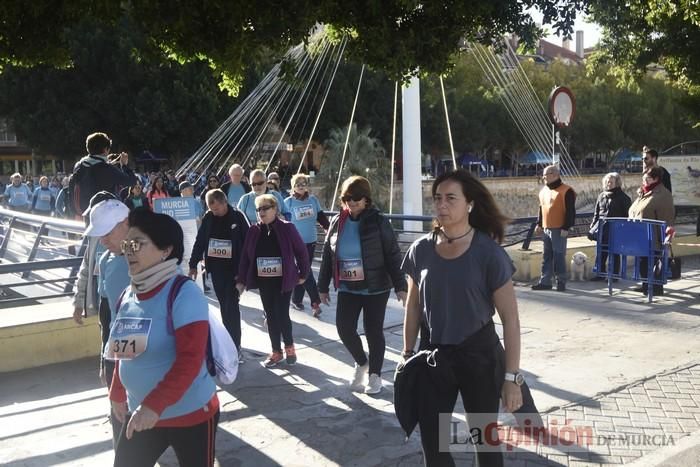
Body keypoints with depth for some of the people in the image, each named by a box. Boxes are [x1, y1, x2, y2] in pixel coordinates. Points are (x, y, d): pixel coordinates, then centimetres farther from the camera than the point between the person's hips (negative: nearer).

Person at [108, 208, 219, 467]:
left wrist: (154, 405, -29)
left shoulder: (184, 293, -19)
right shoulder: (128, 296, 3)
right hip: (140, 413, 6)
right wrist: (118, 394, 22)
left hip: (190, 414, -6)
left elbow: (190, 360, -26)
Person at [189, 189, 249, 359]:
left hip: (233, 269, -4)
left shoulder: (237, 217, -9)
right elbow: (200, 241, 8)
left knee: (231, 306, -7)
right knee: (224, 306, 11)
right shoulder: (208, 217, 2)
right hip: (215, 268, 4)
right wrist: (193, 265, 8)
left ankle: (235, 346, -4)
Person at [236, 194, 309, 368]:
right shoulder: (254, 230, 2)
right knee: (270, 316, 10)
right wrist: (241, 280, 2)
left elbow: (301, 251, -3)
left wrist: (303, 274, 1)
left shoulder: (287, 228, -9)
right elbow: (245, 256, 4)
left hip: (283, 280, -4)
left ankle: (289, 347, 20)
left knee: (282, 315, -5)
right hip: (263, 281, 4)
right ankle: (276, 351, 22)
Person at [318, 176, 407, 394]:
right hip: (347, 288, 4)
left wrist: (400, 285, -16)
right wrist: (323, 286, 11)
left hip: (376, 288, -4)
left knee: (373, 331, 4)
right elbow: (327, 256, 9)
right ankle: (361, 363, 26)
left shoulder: (378, 222, -9)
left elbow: (393, 255, -10)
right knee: (344, 327, -3)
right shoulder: (337, 222, 4)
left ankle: (375, 374, 25)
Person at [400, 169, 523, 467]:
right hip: (435, 355, 3)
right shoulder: (421, 250, -5)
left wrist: (512, 376, -14)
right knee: (430, 438, 12)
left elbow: (510, 319, -13)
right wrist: (408, 354, 8)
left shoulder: (488, 252, -16)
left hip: (479, 354, -3)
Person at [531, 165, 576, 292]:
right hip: (546, 229, 7)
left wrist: (566, 228, -15)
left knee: (559, 256, -2)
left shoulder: (566, 191, -10)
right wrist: (539, 224, 17)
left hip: (559, 230, -7)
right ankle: (545, 281, 16)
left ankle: (561, 282, 8)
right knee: (546, 256, 10)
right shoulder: (543, 190, 13)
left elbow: (570, 211, -11)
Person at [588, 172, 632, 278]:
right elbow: (596, 214, 16)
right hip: (602, 228, 5)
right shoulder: (601, 196, 12)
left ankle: (614, 274, 13)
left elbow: (627, 215, -6)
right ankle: (601, 273, 20)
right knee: (601, 252, 10)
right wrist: (592, 227, 9)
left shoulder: (623, 197, -3)